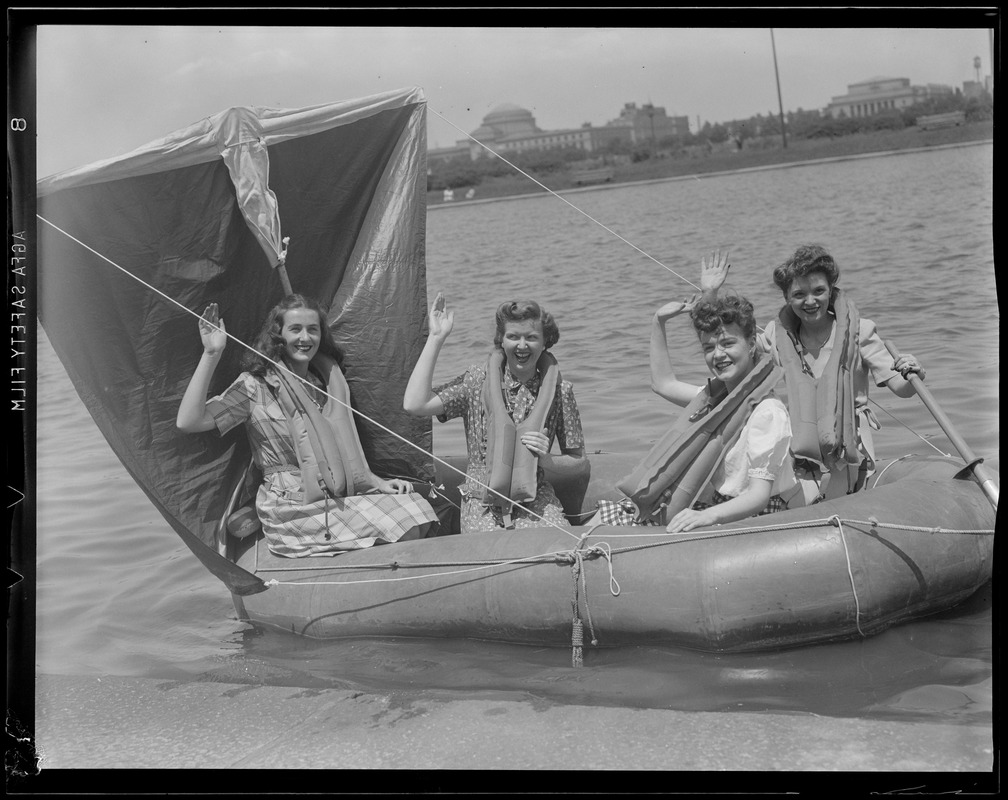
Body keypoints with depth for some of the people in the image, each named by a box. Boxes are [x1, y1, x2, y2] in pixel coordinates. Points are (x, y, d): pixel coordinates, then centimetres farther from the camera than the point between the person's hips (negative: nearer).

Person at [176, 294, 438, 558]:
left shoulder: (328, 381, 13)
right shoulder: (255, 385, -4)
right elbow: (187, 422, -16)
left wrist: (378, 482, 5)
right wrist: (211, 355, -21)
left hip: (342, 498, 6)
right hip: (292, 511, -6)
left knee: (416, 509, -16)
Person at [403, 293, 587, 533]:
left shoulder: (559, 390, 3)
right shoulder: (477, 380, 0)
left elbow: (577, 461, 11)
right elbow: (415, 404, -14)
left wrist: (546, 459, -11)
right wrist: (436, 339, -11)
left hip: (535, 498, 1)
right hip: (482, 499, -1)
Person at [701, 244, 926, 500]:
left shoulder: (857, 331, -3)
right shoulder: (779, 335, 4)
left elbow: (900, 387, -5)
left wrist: (914, 376, -29)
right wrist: (709, 295, 3)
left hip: (847, 453, -2)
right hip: (801, 457, 2)